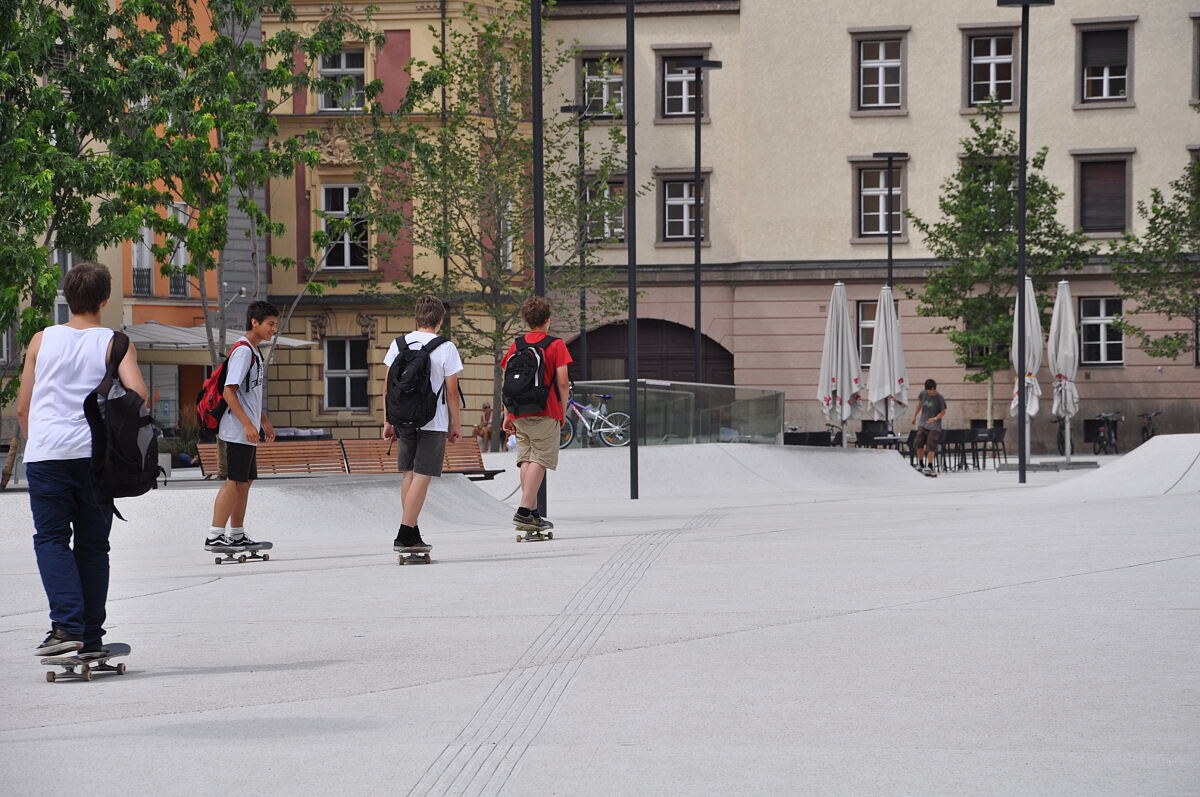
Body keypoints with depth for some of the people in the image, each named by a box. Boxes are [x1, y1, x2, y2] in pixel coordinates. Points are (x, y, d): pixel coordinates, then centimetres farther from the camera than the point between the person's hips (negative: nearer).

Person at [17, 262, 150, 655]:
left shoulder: (42, 340, 8)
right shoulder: (115, 344, 3)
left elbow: (22, 408, 11)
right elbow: (138, 395, -12)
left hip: (46, 456, 0)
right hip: (95, 456, 0)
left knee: (51, 538, 2)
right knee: (92, 545, 9)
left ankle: (67, 624, -18)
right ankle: (91, 639, 9)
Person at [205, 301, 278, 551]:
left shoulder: (254, 351, 17)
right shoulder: (243, 350, -15)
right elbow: (229, 392, -21)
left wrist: (265, 422, 28)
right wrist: (247, 425, -25)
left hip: (248, 430, 10)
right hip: (238, 431, -10)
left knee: (245, 481, 13)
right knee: (235, 481, -9)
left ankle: (237, 535, 19)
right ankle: (214, 537, -9)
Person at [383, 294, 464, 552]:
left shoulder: (399, 344, 3)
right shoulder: (445, 348, -7)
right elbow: (451, 390, -5)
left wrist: (388, 422, 12)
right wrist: (456, 423, 4)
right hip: (434, 422, -4)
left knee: (408, 475, 14)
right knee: (422, 476, -4)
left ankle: (412, 534, 16)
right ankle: (405, 535, -10)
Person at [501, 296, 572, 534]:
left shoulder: (516, 345, 8)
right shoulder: (556, 345, -3)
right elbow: (562, 382, -7)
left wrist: (507, 416, 12)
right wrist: (563, 412, 4)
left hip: (519, 414, 5)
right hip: (545, 413, -4)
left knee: (526, 461, 10)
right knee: (539, 461, -6)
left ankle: (533, 513, 8)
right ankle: (524, 511, -17)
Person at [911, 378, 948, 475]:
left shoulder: (940, 398, -12)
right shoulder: (923, 394, 1)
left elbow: (943, 412, -8)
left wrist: (934, 419, -24)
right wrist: (915, 416, 25)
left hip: (934, 426, -5)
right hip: (923, 424, 5)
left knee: (930, 446, -12)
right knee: (919, 443, 0)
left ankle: (929, 466, -11)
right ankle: (920, 464, 15)